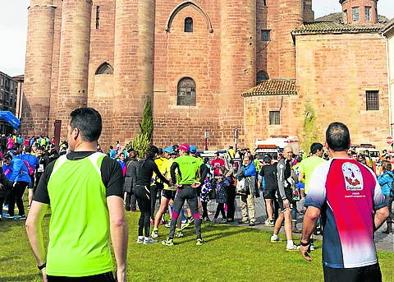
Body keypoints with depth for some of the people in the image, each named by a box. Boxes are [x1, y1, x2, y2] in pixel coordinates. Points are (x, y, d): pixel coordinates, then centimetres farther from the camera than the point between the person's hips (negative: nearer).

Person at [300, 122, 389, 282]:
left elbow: (312, 213, -17)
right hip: (370, 259, 5)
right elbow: (383, 212, 10)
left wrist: (304, 241, -3)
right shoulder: (367, 171, 6)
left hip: (339, 261, -4)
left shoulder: (323, 171, -9)